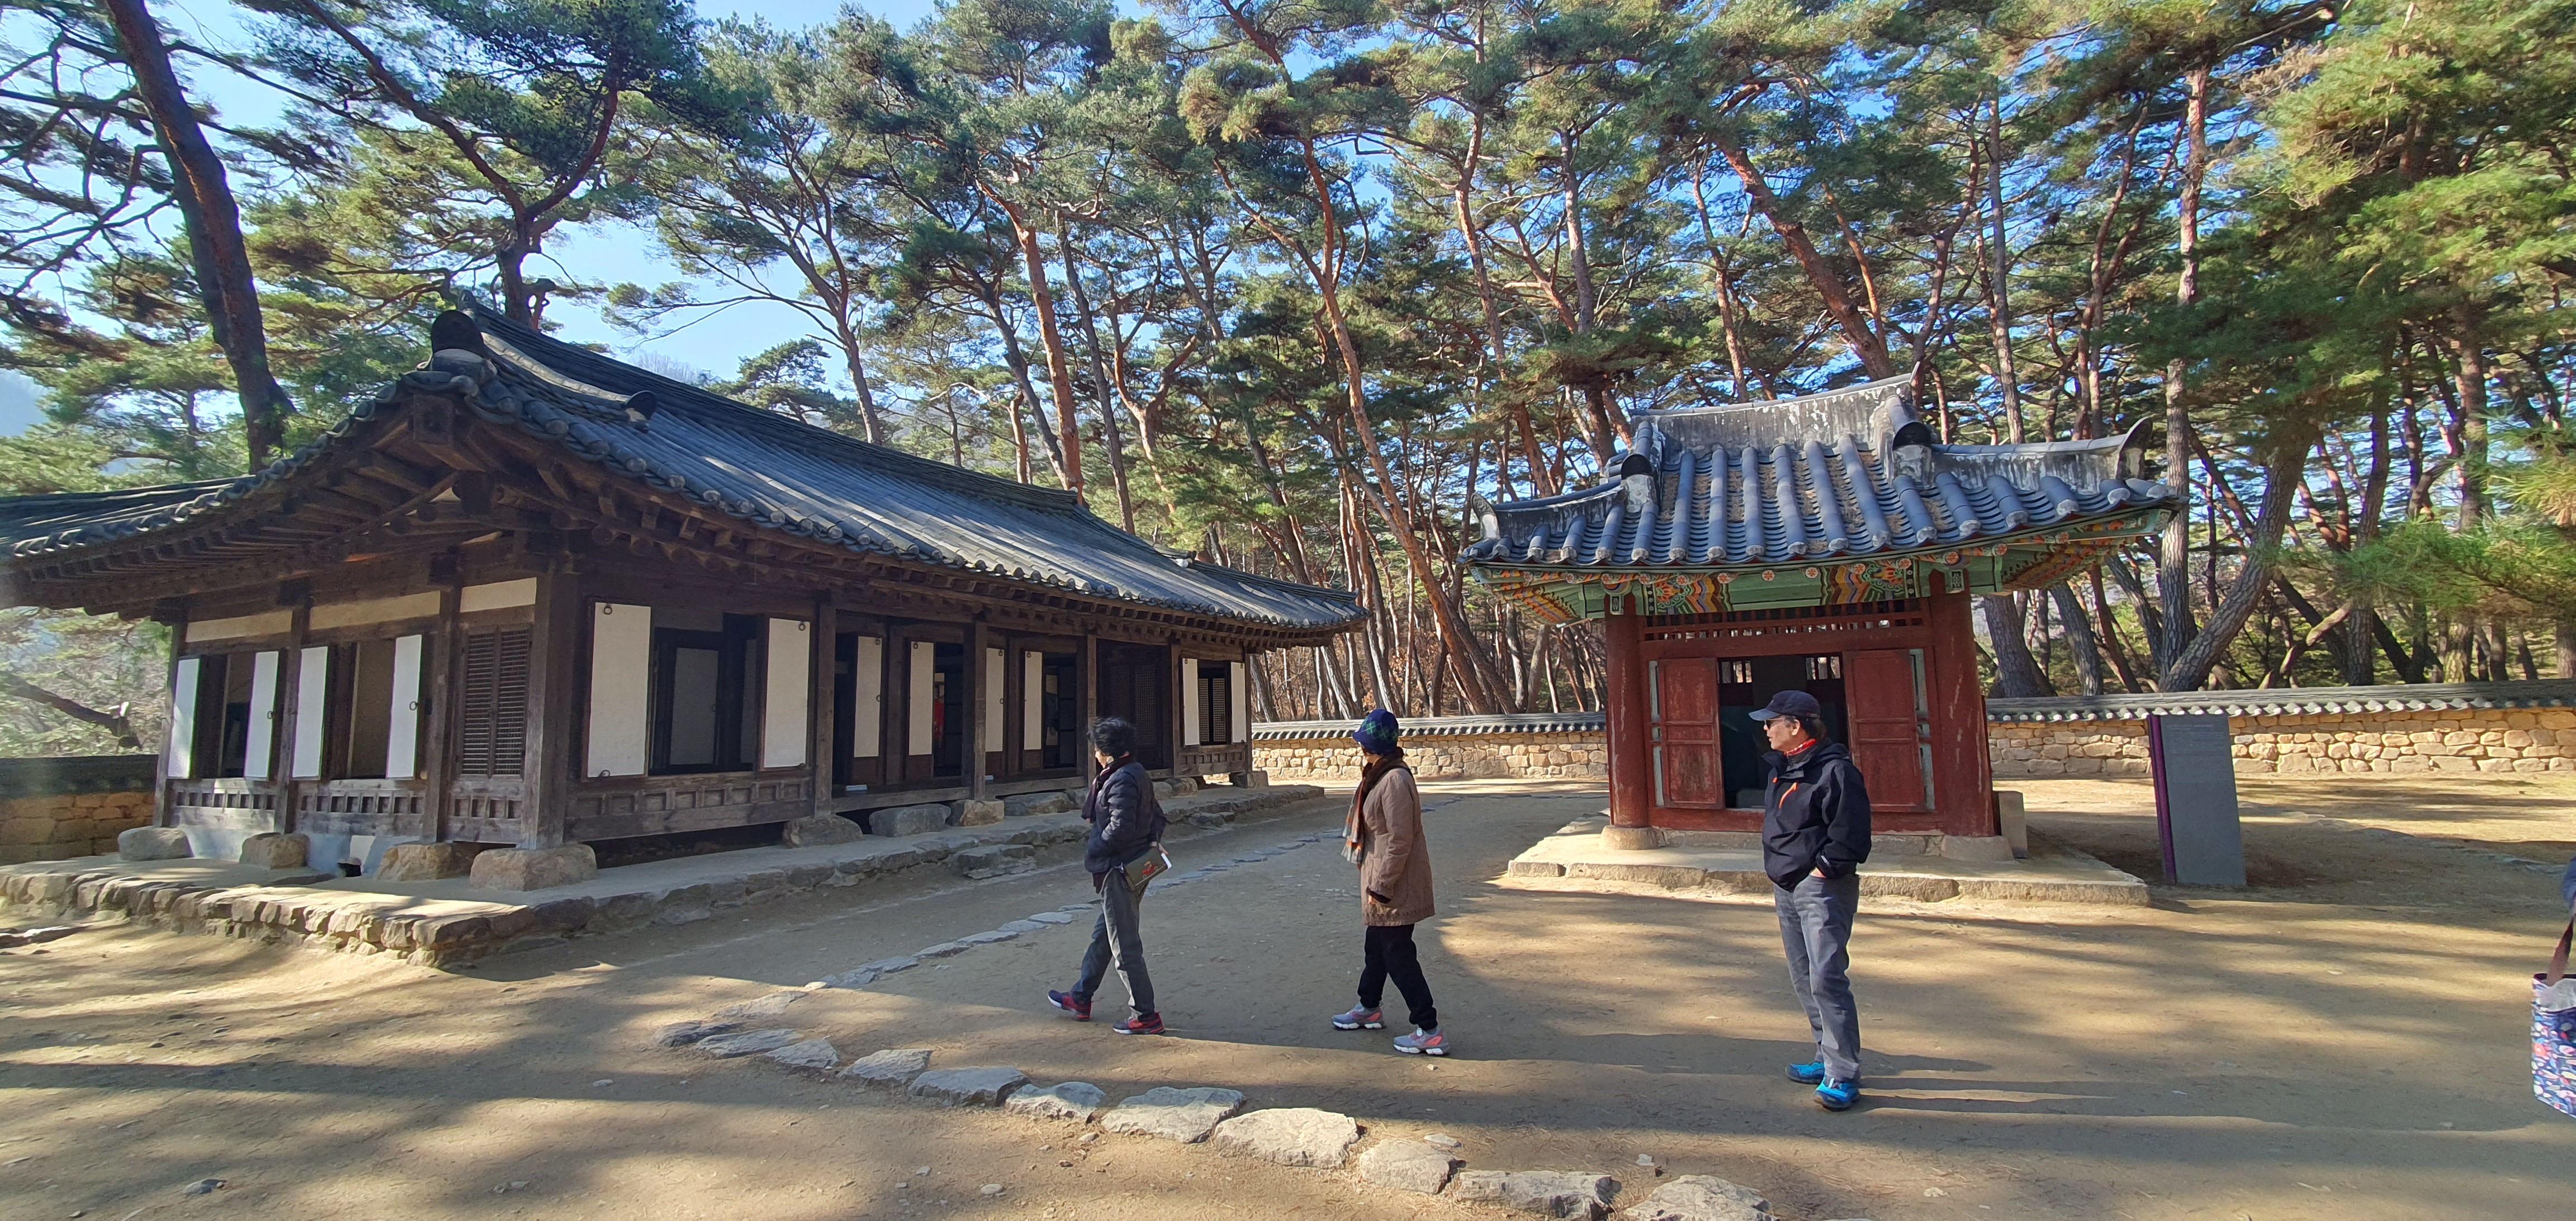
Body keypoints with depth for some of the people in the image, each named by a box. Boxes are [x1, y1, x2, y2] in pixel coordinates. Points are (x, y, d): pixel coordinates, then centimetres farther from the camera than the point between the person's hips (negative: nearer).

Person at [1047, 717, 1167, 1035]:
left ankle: (1147, 1016, 8)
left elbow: (1120, 828, -26)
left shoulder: (1121, 781, -21)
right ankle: (1081, 999, 38)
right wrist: (1153, 842, 6)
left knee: (1125, 947, 0)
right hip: (1137, 866, 11)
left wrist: (1093, 848, -11)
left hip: (1120, 871, -11)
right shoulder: (1138, 774, 10)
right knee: (1103, 935, 23)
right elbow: (1157, 815, 14)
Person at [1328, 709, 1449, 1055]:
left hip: (1396, 884, -10)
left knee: (1397, 954, -3)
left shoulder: (1395, 781, -25)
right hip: (1382, 878, 10)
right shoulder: (1379, 775, 7)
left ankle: (1430, 1031, 6)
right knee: (1376, 945, 23)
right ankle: (1369, 1008, 42)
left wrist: (1380, 887, -21)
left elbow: (1400, 841, -25)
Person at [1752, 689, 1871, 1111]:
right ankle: (1828, 1058, 27)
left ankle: (1842, 1075, -2)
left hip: (1822, 890, -10)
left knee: (1826, 979, -11)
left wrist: (1821, 871, -15)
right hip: (1787, 889, 10)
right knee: (1803, 980, 15)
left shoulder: (1834, 770, -16)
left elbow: (1850, 838, -19)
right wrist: (1781, 876, 14)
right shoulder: (1782, 768, 12)